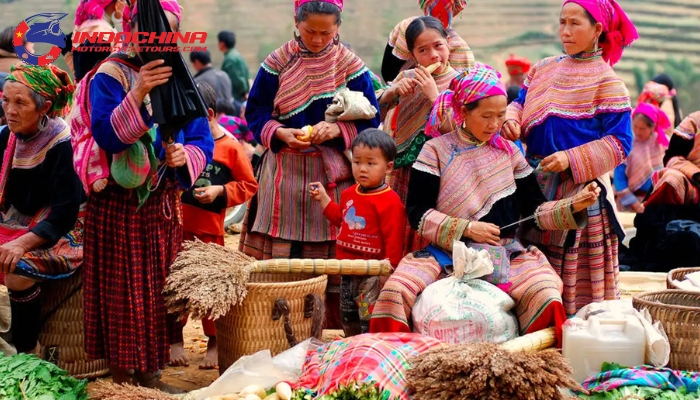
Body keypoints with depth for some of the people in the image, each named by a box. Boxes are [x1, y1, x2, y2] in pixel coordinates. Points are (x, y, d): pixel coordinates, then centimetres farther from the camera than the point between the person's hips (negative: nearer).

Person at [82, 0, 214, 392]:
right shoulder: (111, 76, -9)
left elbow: (204, 142, 4)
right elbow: (106, 136, -23)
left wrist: (186, 155, -17)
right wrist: (137, 94, -34)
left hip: (164, 205, 5)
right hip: (119, 203, -5)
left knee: (159, 291, 11)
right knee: (122, 292, 1)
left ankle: (150, 375, 23)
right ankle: (121, 380, 11)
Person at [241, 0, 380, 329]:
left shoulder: (351, 66, 0)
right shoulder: (278, 62, 1)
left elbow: (369, 120, 1)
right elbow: (256, 112, 4)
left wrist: (337, 130, -17)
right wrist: (279, 133, -15)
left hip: (333, 174, 0)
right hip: (285, 172, 1)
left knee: (334, 253, 1)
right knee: (279, 254, 1)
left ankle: (336, 329, 10)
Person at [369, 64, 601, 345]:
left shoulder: (508, 152, 12)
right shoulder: (436, 151, 3)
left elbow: (534, 209, 11)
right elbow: (417, 212, -3)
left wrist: (575, 205, -6)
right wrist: (466, 228, -13)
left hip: (505, 253, 2)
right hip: (446, 253, -2)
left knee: (544, 293, -29)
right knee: (395, 290, -27)